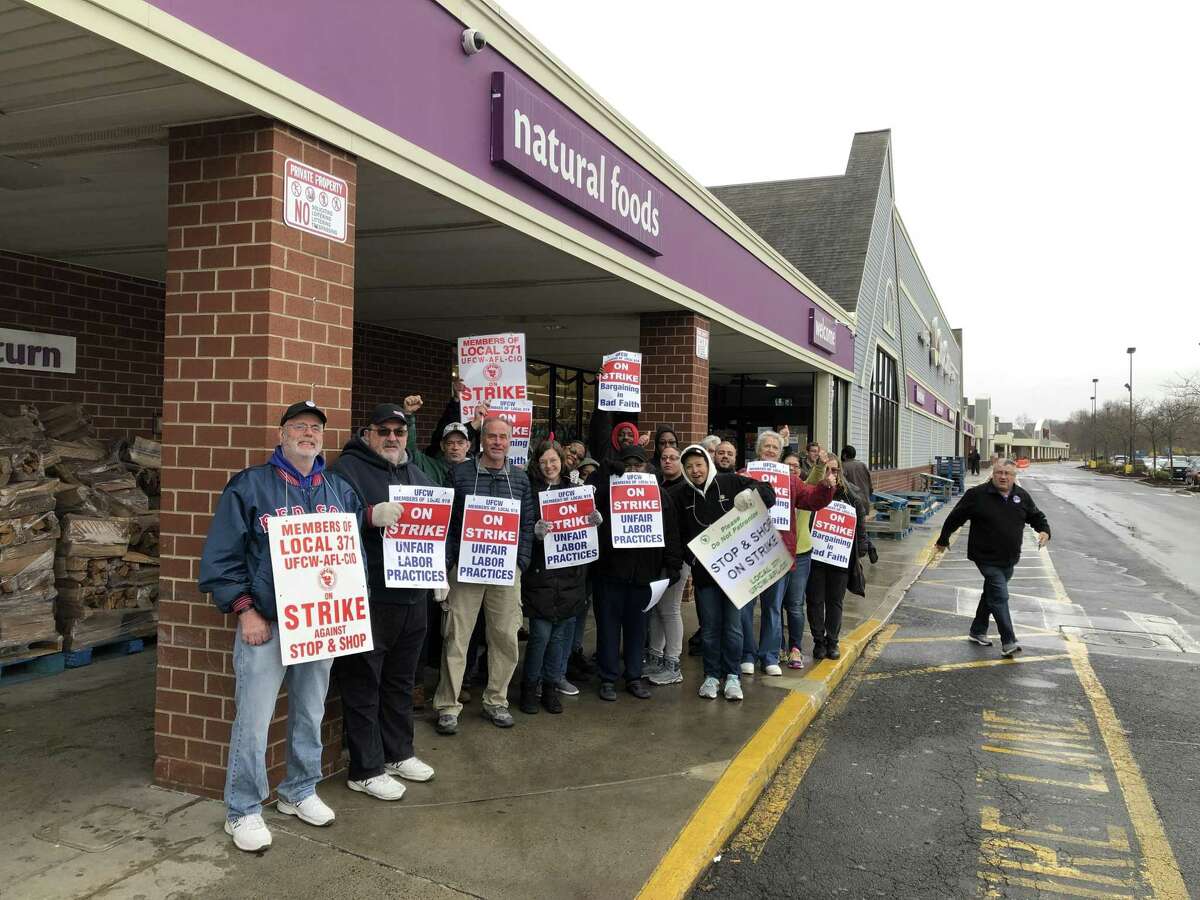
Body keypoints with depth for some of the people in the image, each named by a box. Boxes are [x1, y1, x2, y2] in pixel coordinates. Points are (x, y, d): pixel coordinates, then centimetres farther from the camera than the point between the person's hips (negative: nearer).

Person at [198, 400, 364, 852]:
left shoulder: (340, 490, 10)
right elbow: (221, 556, -6)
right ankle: (243, 812, 16)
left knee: (310, 714, 16)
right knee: (253, 721, -1)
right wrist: (245, 610, -12)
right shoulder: (250, 485, -4)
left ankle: (300, 792, 34)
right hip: (265, 624, -4)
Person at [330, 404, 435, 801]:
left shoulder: (417, 475, 17)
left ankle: (398, 753, 32)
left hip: (413, 596, 7)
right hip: (368, 598, -7)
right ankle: (366, 770, 12)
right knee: (364, 685, 1)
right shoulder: (348, 467, -6)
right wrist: (371, 514, -34)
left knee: (401, 681, 18)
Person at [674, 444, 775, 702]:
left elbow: (768, 492, 0)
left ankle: (732, 675, 18)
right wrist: (691, 559, -5)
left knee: (733, 624, 4)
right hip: (703, 571, 1)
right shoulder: (681, 495, 4)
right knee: (709, 626, 9)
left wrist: (751, 491, -21)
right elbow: (680, 534, 8)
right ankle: (712, 675, 22)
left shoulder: (731, 482, -2)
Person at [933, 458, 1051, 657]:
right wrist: (943, 541, 3)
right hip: (987, 558, -6)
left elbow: (1037, 517, 18)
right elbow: (955, 518, -3)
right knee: (999, 597, -13)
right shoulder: (977, 495, -11)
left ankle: (977, 632, 32)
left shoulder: (1022, 496, 4)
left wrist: (1044, 531, -3)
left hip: (1009, 559, 6)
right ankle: (1008, 642, -10)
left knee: (991, 594, 17)